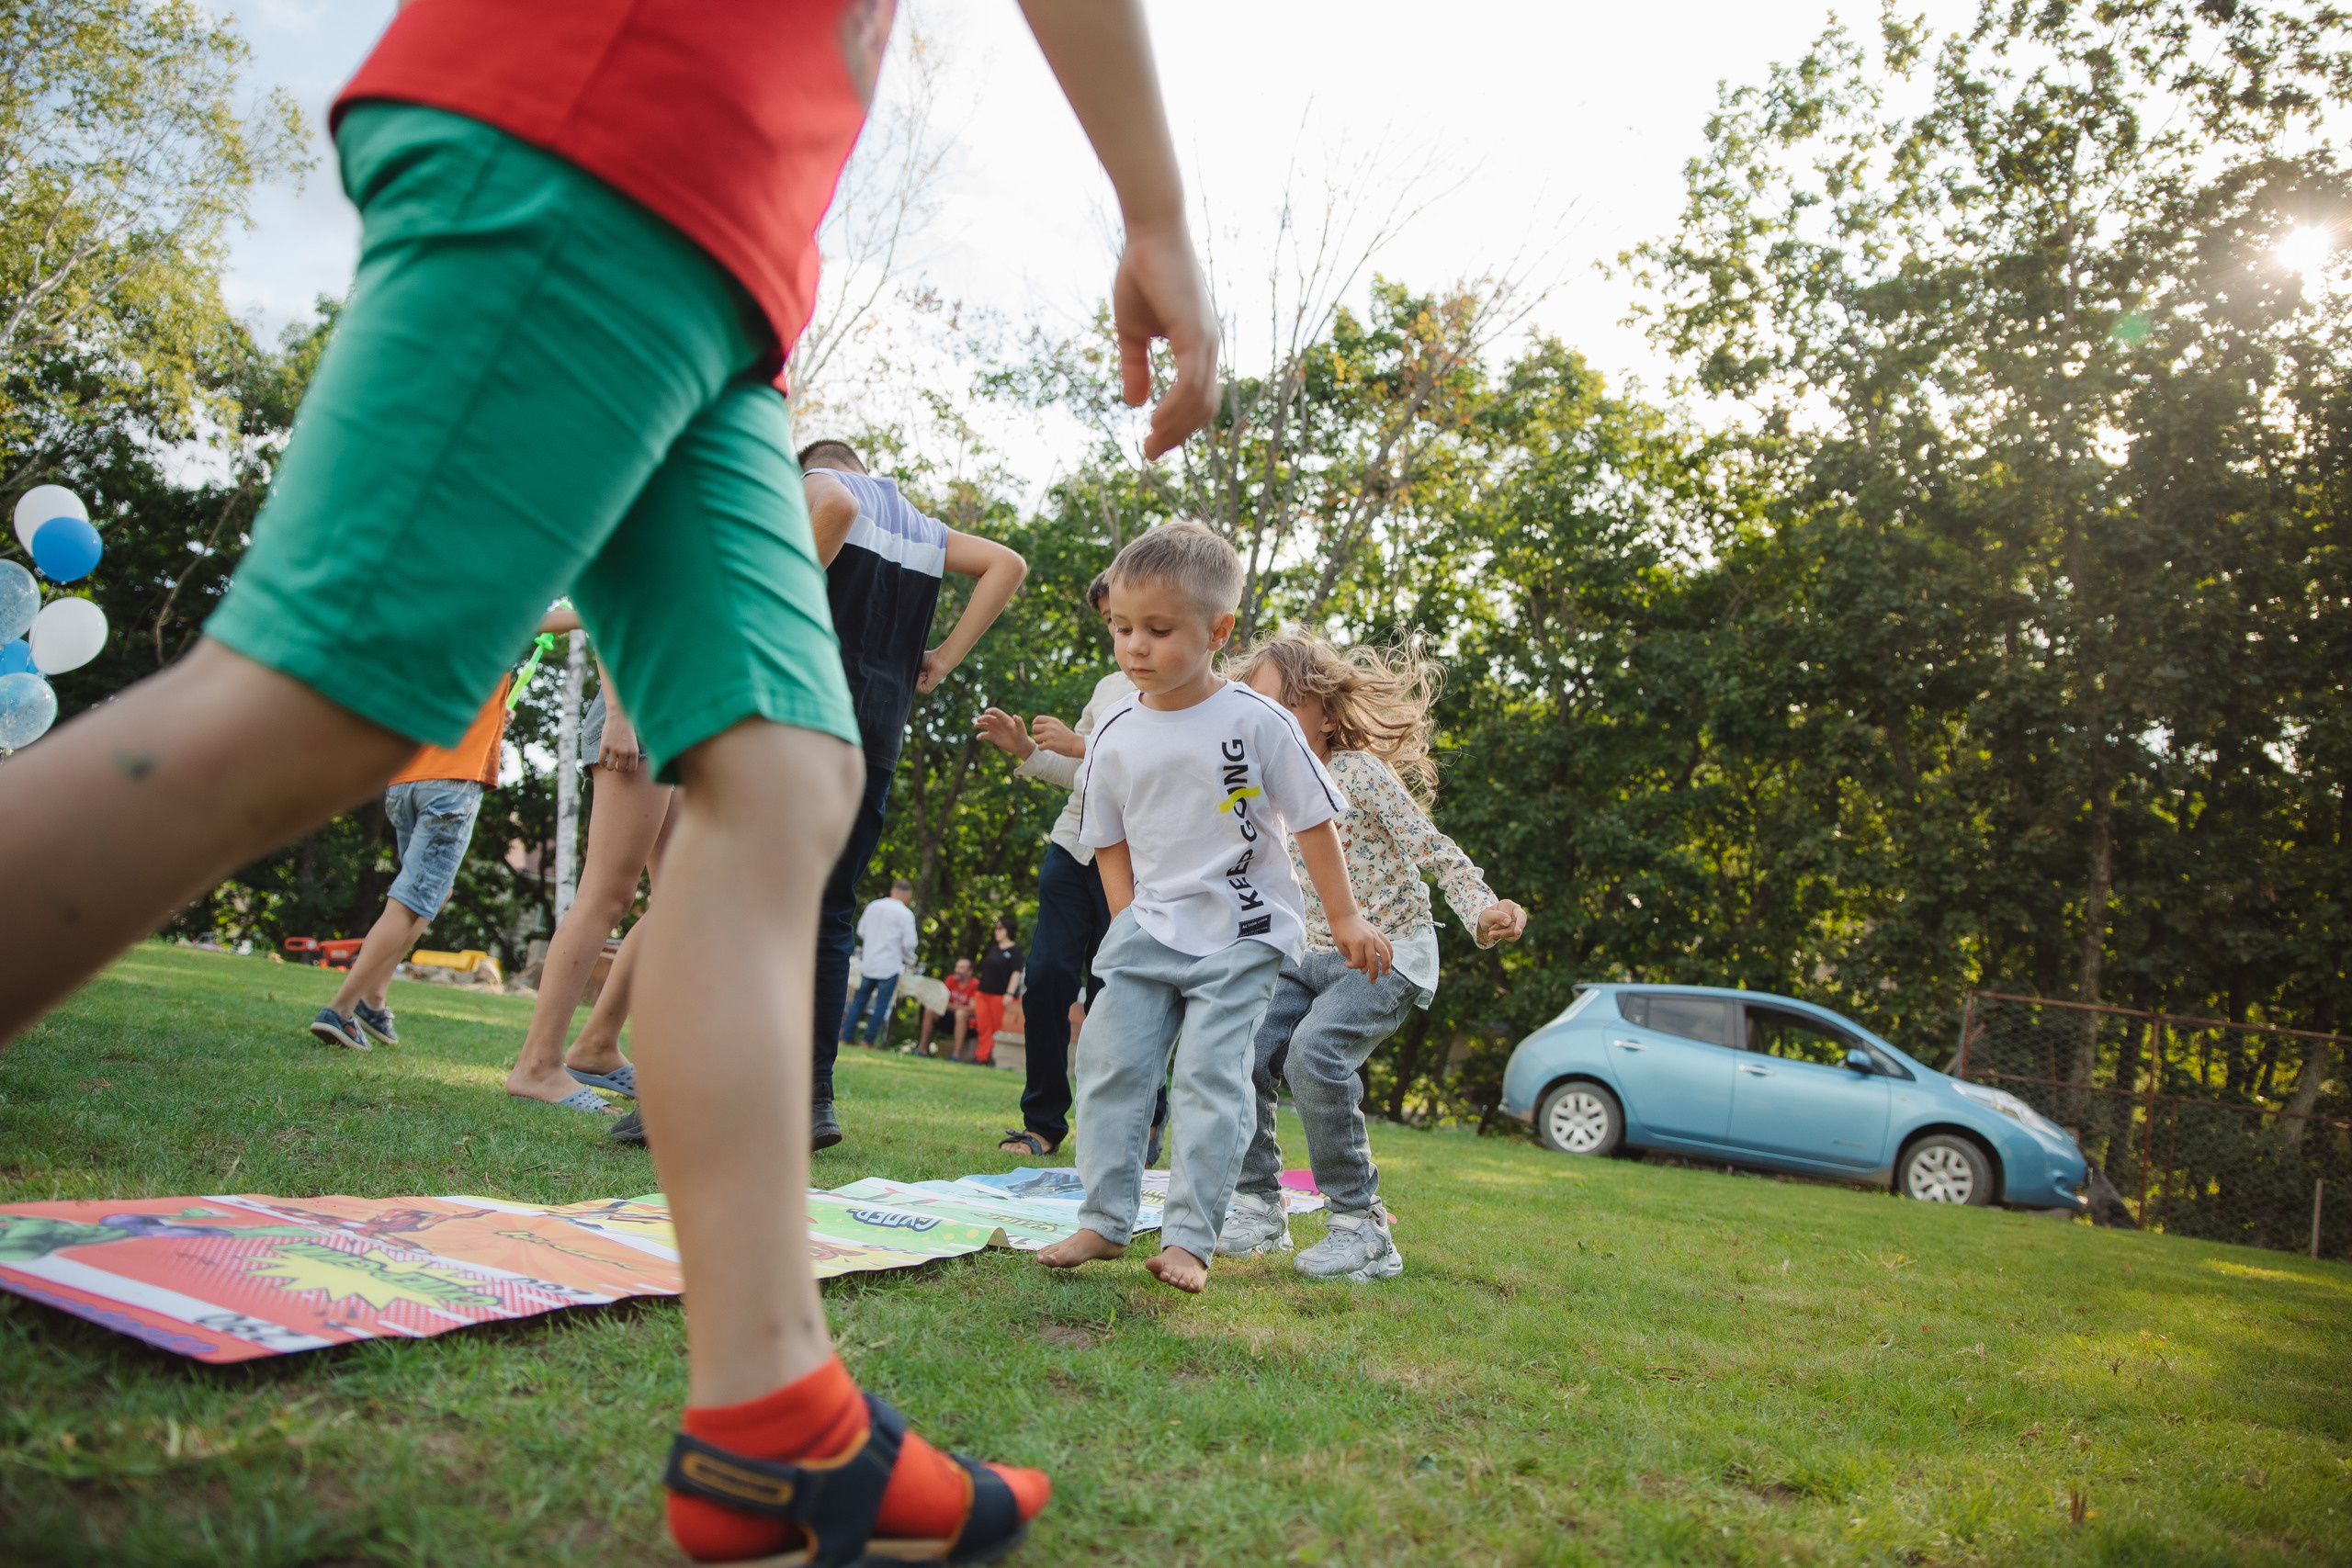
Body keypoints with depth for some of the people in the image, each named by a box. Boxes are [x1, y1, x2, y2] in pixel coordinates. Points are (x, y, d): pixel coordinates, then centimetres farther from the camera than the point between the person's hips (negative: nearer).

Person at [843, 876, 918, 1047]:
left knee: (860, 1000, 14)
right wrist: (908, 956, 8)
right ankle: (868, 1042, 8)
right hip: (889, 967, -4)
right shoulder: (905, 914, -11)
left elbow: (861, 931, 11)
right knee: (882, 1005, 6)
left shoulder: (873, 906, 3)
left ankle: (845, 1038, 12)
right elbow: (909, 943, -12)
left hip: (868, 964, 4)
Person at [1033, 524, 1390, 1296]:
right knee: (1110, 1059, 1)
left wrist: (1345, 918, -2)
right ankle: (1103, 1222, 12)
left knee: (1210, 1076, -8)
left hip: (1241, 936, -4)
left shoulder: (1258, 722, -11)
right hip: (1149, 933, 4)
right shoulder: (1114, 735, 0)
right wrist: (1129, 927, 2)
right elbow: (1111, 841, 10)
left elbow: (1314, 820, -4)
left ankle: (1189, 1239, -1)